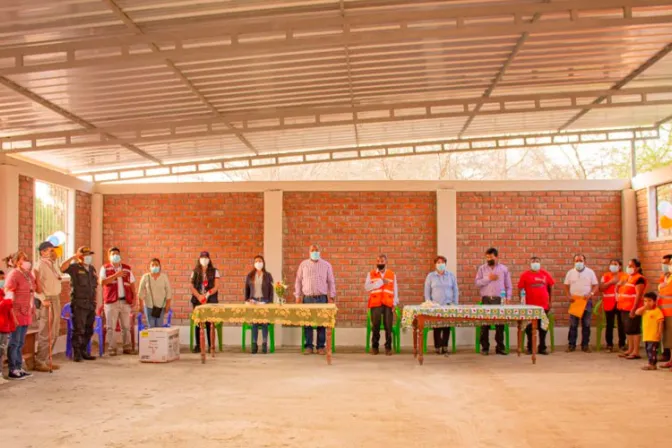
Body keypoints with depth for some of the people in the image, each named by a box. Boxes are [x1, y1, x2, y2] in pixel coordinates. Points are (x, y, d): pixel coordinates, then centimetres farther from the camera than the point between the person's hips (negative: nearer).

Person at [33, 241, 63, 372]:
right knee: (46, 334, -5)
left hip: (56, 299, 9)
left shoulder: (53, 265, 14)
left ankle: (46, 360, 22)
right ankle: (39, 363, 3)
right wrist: (43, 299, -21)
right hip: (47, 302, -9)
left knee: (54, 334, 13)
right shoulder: (40, 265, -12)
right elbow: (34, 284, -20)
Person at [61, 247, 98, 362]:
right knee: (78, 330, -4)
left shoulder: (92, 269, 15)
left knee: (89, 330, 10)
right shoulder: (75, 267, -4)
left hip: (91, 304, 6)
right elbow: (62, 268, -25)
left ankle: (84, 351, 21)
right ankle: (76, 353, 3)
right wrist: (73, 257, -27)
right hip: (79, 304, -6)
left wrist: (95, 302, 14)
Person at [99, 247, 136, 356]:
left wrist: (134, 299, 7)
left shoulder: (127, 268, 14)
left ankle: (127, 348, 10)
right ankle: (111, 349, 3)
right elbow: (102, 282, -10)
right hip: (111, 302, -3)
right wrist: (116, 275, -18)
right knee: (111, 327, -2)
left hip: (125, 301, 3)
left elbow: (132, 284, 15)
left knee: (126, 326, 5)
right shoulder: (105, 268, 5)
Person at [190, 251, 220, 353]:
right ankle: (198, 345, 7)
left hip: (211, 301, -2)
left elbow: (216, 287, -1)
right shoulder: (195, 272, 10)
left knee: (209, 323, -4)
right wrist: (199, 296, -11)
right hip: (197, 300, 2)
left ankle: (211, 345, 1)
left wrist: (207, 295, -14)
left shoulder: (214, 272, 6)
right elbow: (192, 286, 4)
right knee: (198, 323, 1)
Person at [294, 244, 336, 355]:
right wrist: (298, 296, 3)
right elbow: (298, 281, 8)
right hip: (307, 298, 1)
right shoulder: (303, 264, 7)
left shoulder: (326, 265, 6)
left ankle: (321, 347, 7)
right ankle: (308, 346, 7)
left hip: (322, 298, -1)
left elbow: (331, 282, 6)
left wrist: (332, 297, 0)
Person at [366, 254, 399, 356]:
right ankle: (375, 346, 12)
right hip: (375, 303, 0)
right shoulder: (371, 274, 8)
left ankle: (388, 347, 7)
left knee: (388, 326, -2)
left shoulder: (392, 275, 12)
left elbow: (395, 290, 11)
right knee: (375, 325, 1)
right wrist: (381, 282, -11)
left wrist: (394, 303, 1)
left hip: (388, 304, 1)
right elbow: (367, 287, -6)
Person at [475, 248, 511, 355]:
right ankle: (484, 347, 6)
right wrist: (488, 278, -10)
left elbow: (508, 285, 9)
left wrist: (508, 297, -1)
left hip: (499, 299, 0)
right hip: (486, 299, 0)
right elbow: (477, 283, 0)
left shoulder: (504, 269, 8)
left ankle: (500, 347, 8)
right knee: (485, 323, -1)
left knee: (500, 323, 1)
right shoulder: (482, 268, 8)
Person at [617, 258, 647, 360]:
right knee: (628, 329, 13)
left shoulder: (639, 279, -11)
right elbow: (622, 291, 30)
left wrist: (634, 309, -22)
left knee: (634, 329, -7)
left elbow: (639, 294, -18)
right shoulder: (628, 277, 18)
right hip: (625, 308, 9)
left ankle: (636, 352, -4)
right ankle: (630, 350, 21)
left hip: (633, 309, -9)